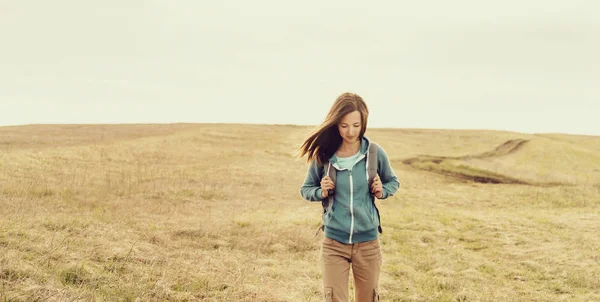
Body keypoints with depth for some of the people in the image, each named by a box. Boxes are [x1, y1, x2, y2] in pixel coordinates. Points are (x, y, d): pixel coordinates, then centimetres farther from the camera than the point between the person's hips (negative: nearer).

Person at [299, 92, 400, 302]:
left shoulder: (375, 153, -6)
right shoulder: (323, 155, -7)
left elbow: (393, 182, 12)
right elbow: (306, 189, 7)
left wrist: (382, 192, -9)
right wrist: (321, 192, -14)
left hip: (368, 242, 1)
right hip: (334, 242, -1)